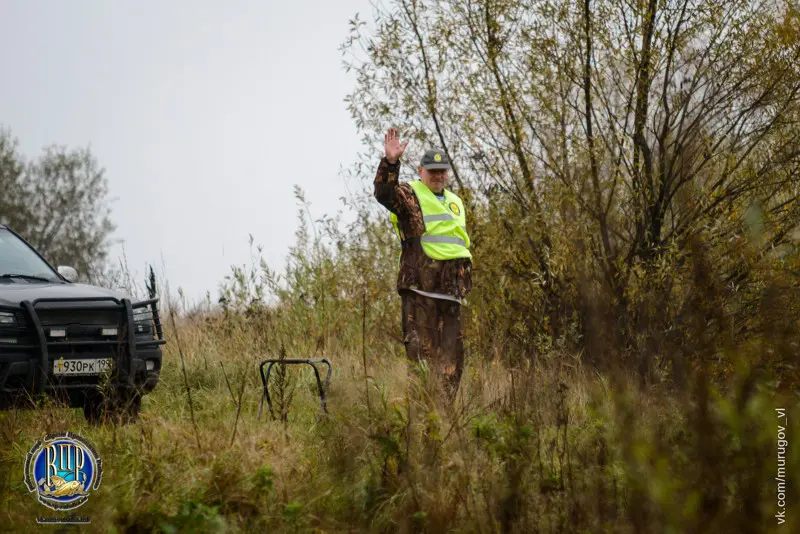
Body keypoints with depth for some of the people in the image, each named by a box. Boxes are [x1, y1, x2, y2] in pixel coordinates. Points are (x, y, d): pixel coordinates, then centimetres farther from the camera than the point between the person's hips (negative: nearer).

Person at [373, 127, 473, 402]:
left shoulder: (455, 202, 24)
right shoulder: (410, 194, 3)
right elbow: (385, 193, -20)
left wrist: (466, 281, 27)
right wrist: (390, 162, -33)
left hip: (451, 287, 7)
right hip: (420, 285, -7)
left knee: (452, 349, 7)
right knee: (421, 347, -9)